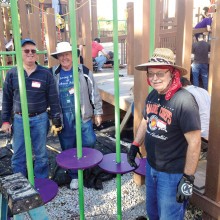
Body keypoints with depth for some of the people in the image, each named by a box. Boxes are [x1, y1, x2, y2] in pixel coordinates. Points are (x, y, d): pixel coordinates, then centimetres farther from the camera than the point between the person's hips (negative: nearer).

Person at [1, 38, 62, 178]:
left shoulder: (46, 74, -5)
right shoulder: (12, 74, 0)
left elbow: (53, 99, -2)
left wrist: (56, 121, -2)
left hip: (40, 119, -1)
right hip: (19, 119, 2)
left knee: (41, 154, 11)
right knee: (18, 156, 10)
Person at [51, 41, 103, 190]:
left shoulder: (84, 71, 0)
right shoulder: (53, 74, 3)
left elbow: (94, 92, 3)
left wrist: (98, 112, 3)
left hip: (83, 116, -1)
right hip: (63, 118, 1)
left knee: (89, 142, -3)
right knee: (68, 149, 9)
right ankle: (74, 176, 27)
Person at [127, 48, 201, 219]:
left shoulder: (184, 101, -25)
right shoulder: (152, 95, -1)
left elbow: (194, 142, -23)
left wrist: (188, 179, -20)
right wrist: (135, 145, 12)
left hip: (173, 173, -7)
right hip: (151, 166, 7)